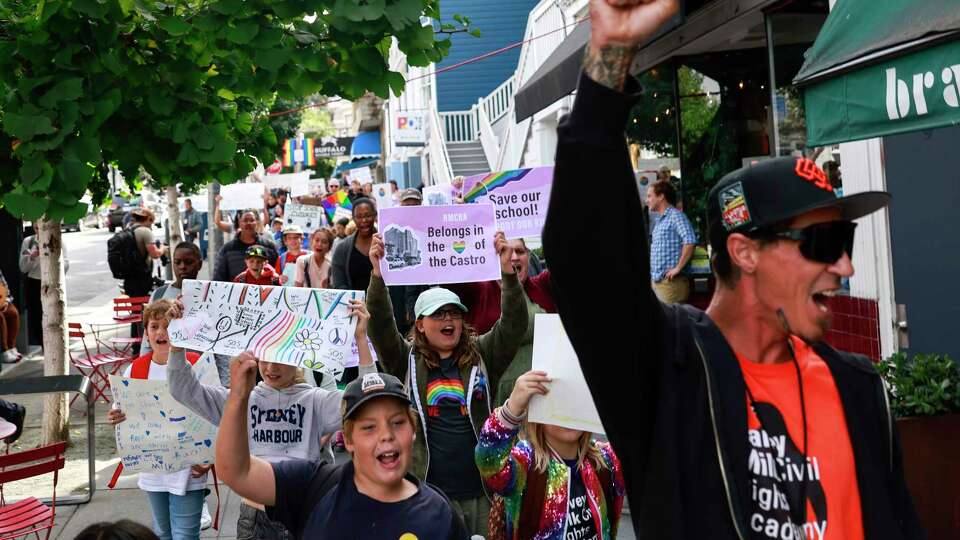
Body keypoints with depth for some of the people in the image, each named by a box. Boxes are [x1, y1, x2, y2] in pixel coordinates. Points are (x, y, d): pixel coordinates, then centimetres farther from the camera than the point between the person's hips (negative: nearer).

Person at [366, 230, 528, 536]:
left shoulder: (482, 356, 8)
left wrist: (507, 270, -15)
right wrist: (378, 273, -21)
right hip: (427, 494, -2)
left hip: (482, 490, 2)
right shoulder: (406, 361, 4)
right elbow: (380, 325, -8)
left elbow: (514, 324, -3)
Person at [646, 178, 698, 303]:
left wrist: (678, 268, -19)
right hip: (656, 281, 9)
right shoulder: (658, 220, 19)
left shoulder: (675, 215, -8)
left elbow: (690, 241, -21)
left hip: (671, 281, -9)